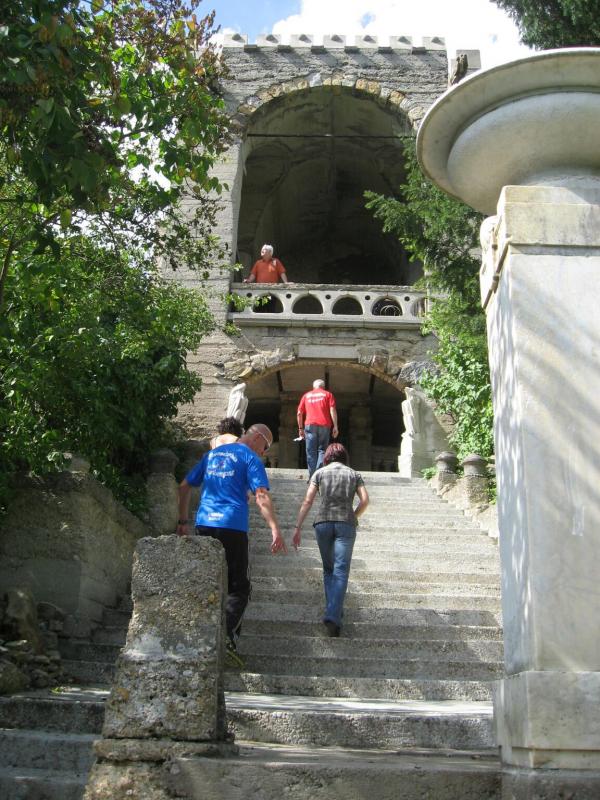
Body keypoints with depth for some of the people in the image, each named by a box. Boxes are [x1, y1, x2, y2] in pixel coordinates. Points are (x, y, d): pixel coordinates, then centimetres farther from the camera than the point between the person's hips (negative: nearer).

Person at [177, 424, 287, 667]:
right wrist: (275, 530, -18)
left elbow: (184, 486, 23)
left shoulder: (212, 454, 21)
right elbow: (261, 496, -12)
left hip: (203, 525, 5)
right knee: (238, 588, 0)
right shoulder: (250, 458, 2)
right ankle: (226, 638, -15)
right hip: (232, 527, -5)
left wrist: (183, 521, 26)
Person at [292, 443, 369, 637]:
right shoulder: (354, 474, 15)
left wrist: (298, 528, 1)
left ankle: (333, 610, 16)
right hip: (346, 524, -1)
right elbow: (365, 500, 3)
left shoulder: (320, 473, 13)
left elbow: (308, 501, 3)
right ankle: (333, 615, -20)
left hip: (323, 522, 1)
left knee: (328, 569, 17)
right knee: (341, 571, -5)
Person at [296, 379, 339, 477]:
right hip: (324, 426, -1)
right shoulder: (327, 394, 12)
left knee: (311, 452, 3)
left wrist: (300, 428, 18)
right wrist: (335, 426, -1)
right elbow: (332, 410, -1)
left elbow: (299, 413, 13)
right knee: (322, 450, 5)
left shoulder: (306, 395, 18)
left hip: (310, 425, 1)